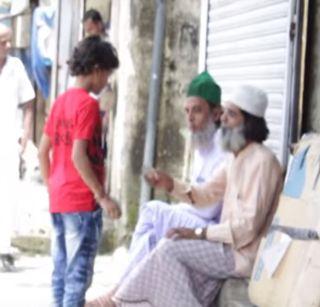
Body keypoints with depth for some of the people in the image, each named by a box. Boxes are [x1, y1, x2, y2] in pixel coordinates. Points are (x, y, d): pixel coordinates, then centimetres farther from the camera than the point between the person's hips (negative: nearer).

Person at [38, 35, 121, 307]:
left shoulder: (61, 101, 10)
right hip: (83, 202, -8)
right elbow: (79, 156, -20)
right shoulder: (88, 103, -13)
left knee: (61, 271, 12)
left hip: (58, 200, 8)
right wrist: (103, 196, -17)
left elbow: (43, 151, 13)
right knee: (79, 273, -5)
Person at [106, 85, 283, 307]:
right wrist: (171, 185, -3)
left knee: (171, 250, -15)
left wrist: (198, 234, -20)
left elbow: (248, 226, -24)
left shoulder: (261, 161, -20)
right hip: (229, 244, 9)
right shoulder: (237, 158, 11)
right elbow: (206, 194, 16)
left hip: (244, 254, -9)